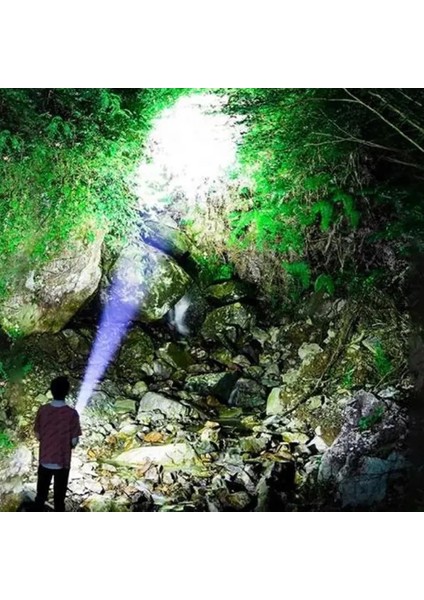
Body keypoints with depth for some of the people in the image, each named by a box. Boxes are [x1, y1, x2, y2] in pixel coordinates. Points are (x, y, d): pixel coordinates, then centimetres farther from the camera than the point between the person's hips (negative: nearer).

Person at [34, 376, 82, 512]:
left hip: (44, 461, 2)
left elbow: (38, 435, 0)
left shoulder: (42, 410, -9)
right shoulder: (72, 413, -17)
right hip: (62, 462, -2)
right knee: (59, 498, 12)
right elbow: (74, 441, -13)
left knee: (41, 495, 18)